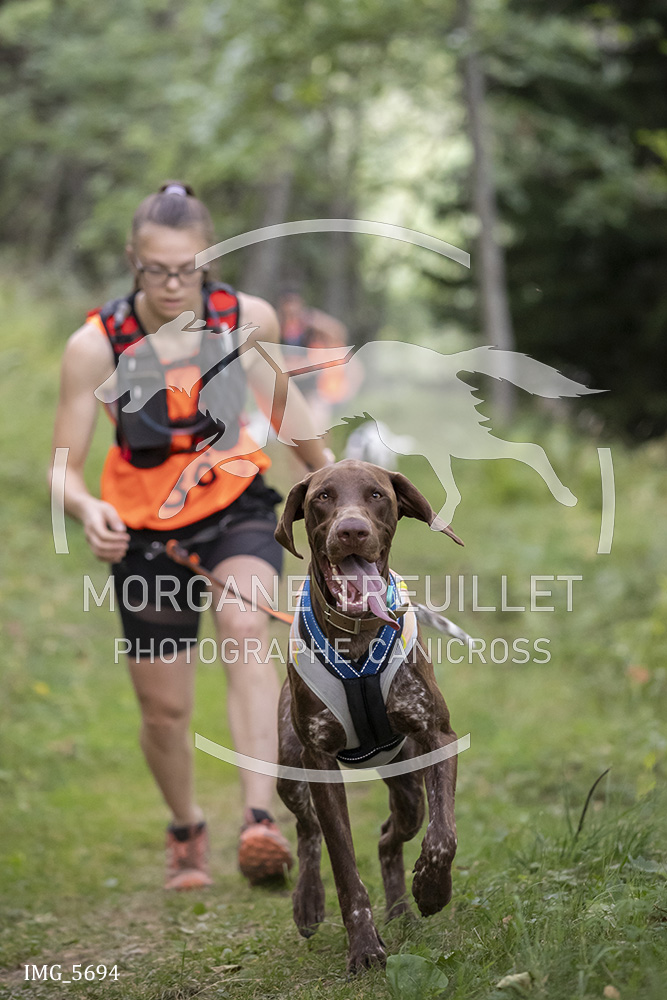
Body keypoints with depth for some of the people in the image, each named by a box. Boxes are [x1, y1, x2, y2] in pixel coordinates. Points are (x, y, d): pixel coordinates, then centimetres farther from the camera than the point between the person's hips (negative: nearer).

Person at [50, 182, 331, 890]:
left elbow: (281, 398, 10)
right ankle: (186, 830, 37)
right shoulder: (95, 345, -18)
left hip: (237, 508, 0)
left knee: (246, 626, -31)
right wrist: (88, 509, -38)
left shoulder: (250, 319, -11)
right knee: (165, 709, 6)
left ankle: (258, 820, -38)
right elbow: (65, 468, -16)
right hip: (145, 531, 0)